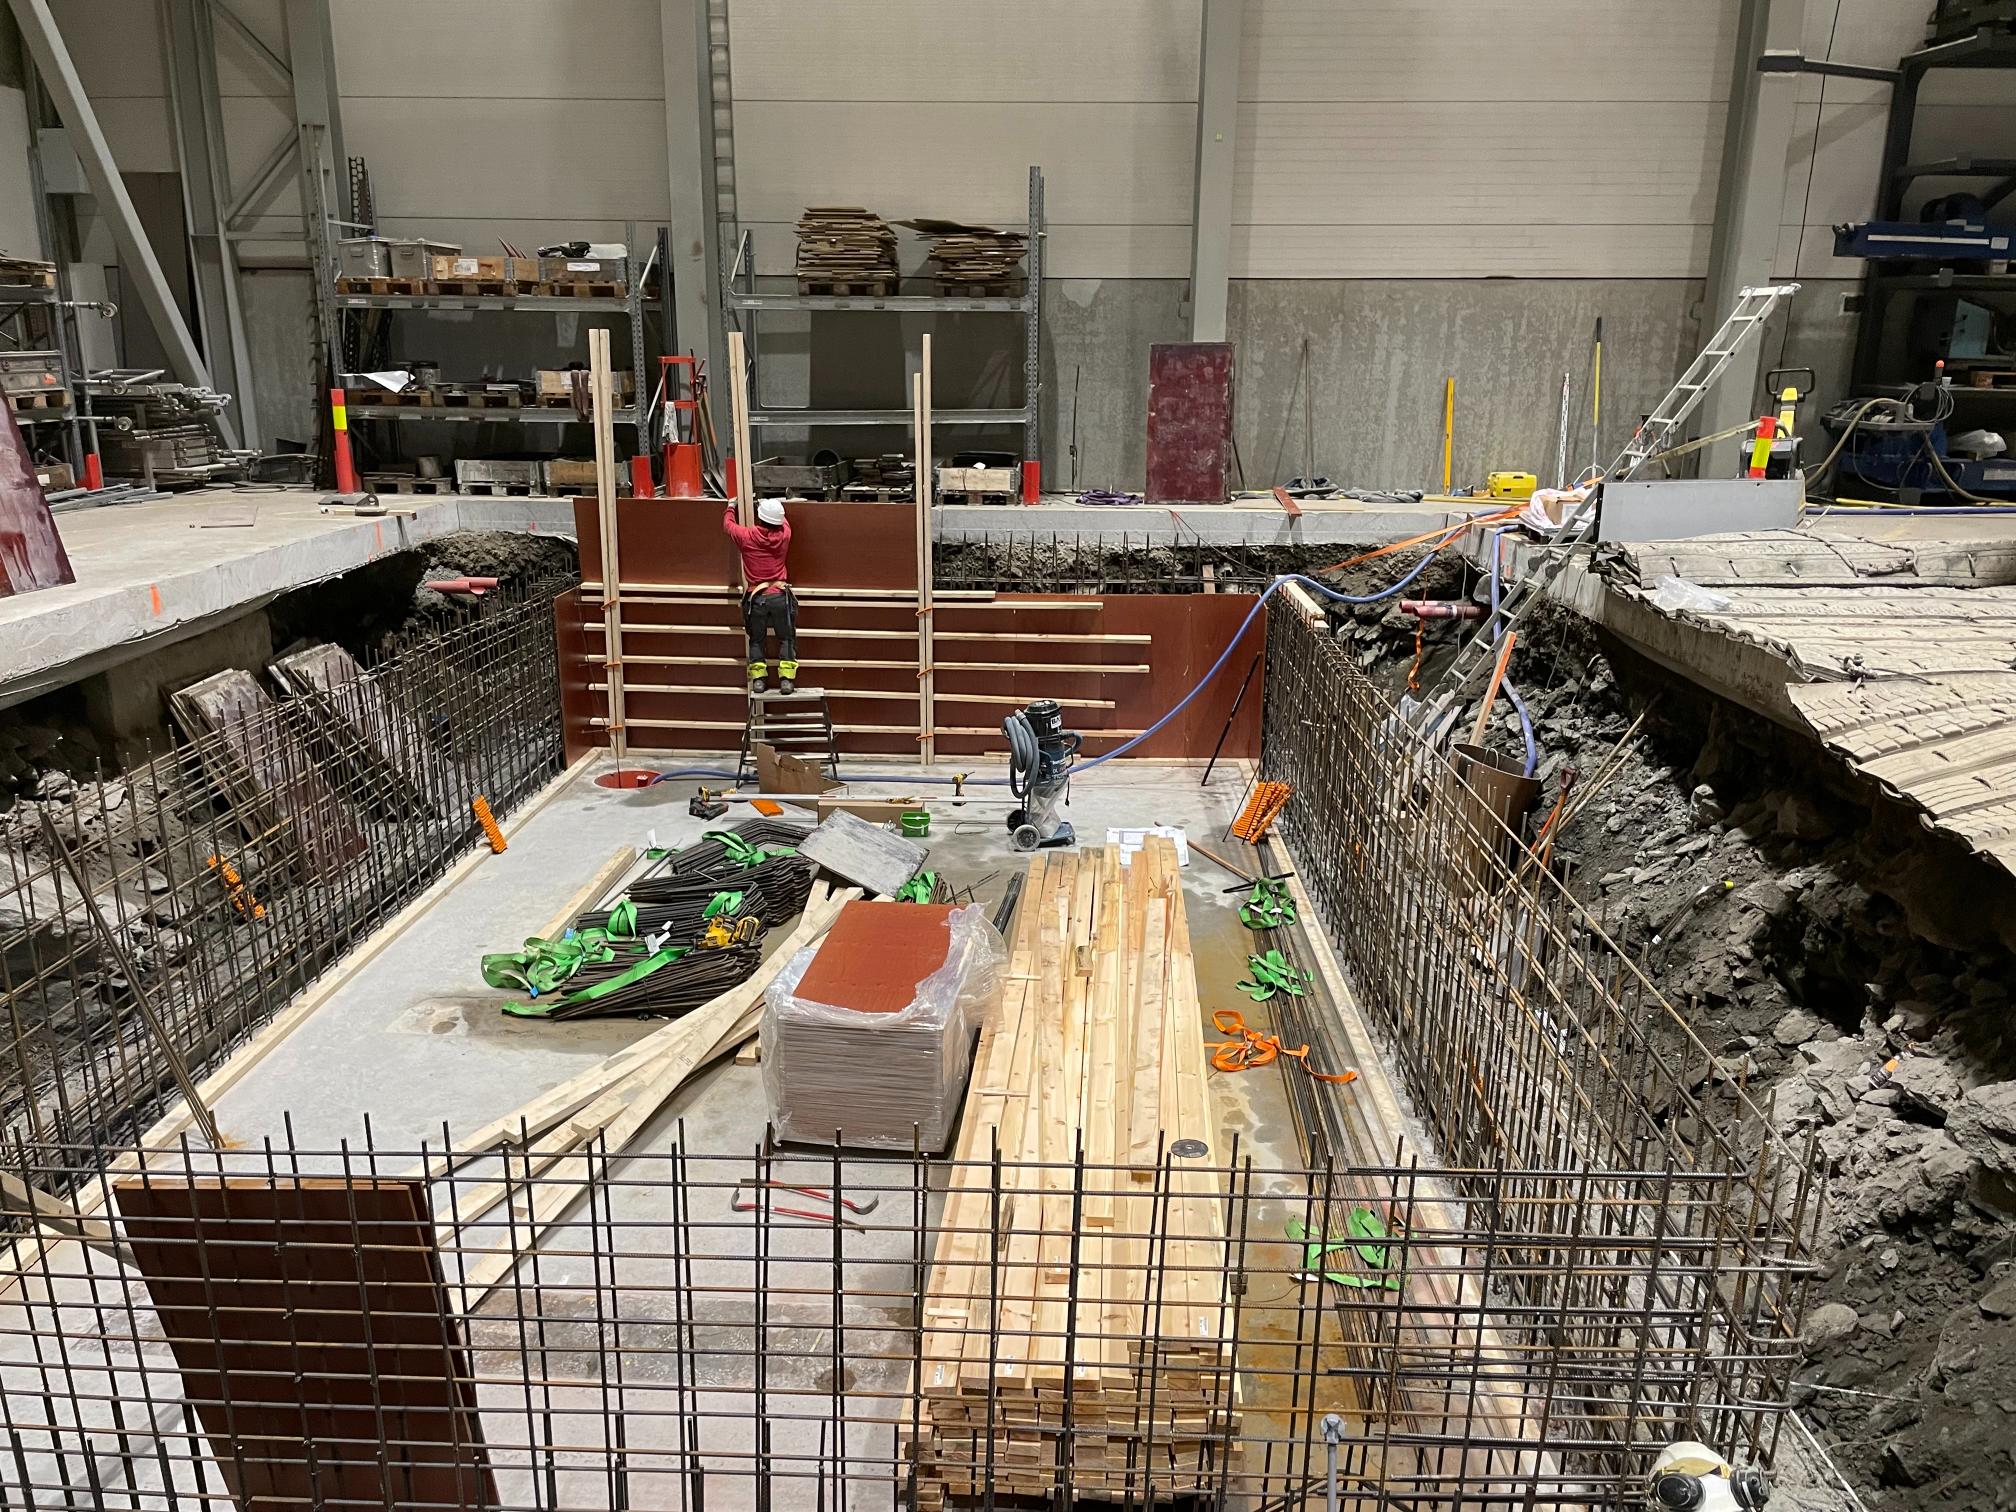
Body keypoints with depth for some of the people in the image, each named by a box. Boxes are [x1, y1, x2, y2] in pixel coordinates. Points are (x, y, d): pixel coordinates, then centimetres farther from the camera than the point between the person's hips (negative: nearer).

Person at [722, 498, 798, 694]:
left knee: (756, 639, 16)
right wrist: (772, 507, 42)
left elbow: (728, 524, 18)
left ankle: (758, 678, 10)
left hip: (756, 598, 0)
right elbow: (783, 521, 25)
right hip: (780, 596, 0)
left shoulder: (746, 536, -4)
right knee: (786, 638, 10)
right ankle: (786, 679, 0)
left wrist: (731, 507, 37)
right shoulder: (784, 535, 0)